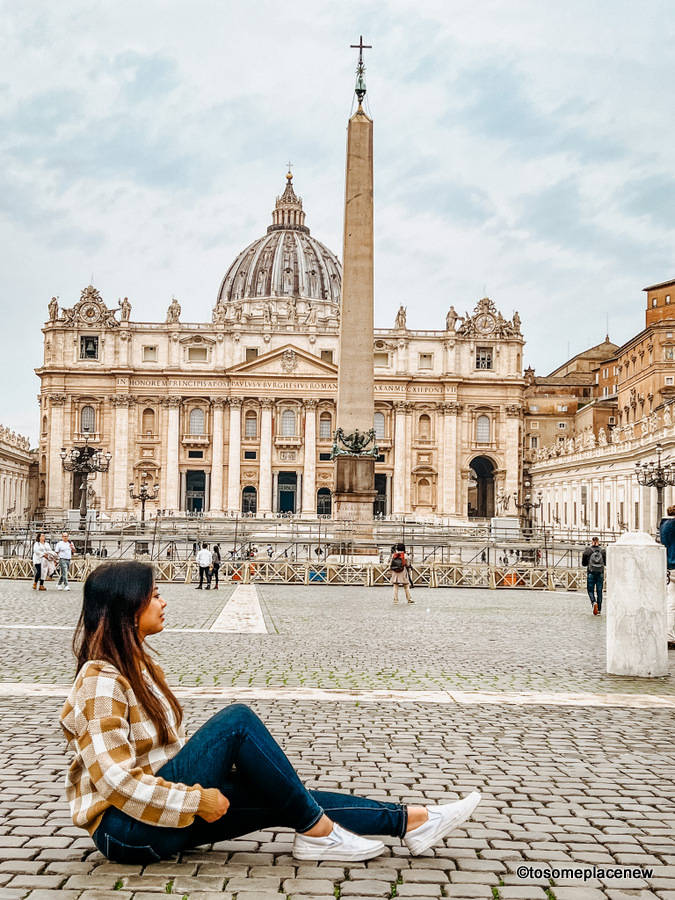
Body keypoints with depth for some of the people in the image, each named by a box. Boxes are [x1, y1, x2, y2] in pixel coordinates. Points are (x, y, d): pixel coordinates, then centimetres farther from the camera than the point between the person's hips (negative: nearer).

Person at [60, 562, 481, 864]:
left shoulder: (138, 664, 11)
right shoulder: (100, 681, -19)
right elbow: (115, 780, -24)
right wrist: (198, 800, -19)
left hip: (166, 808, 9)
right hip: (125, 828, -9)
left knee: (282, 800, -5)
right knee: (238, 720, -22)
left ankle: (410, 821, -1)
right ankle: (316, 831, -13)